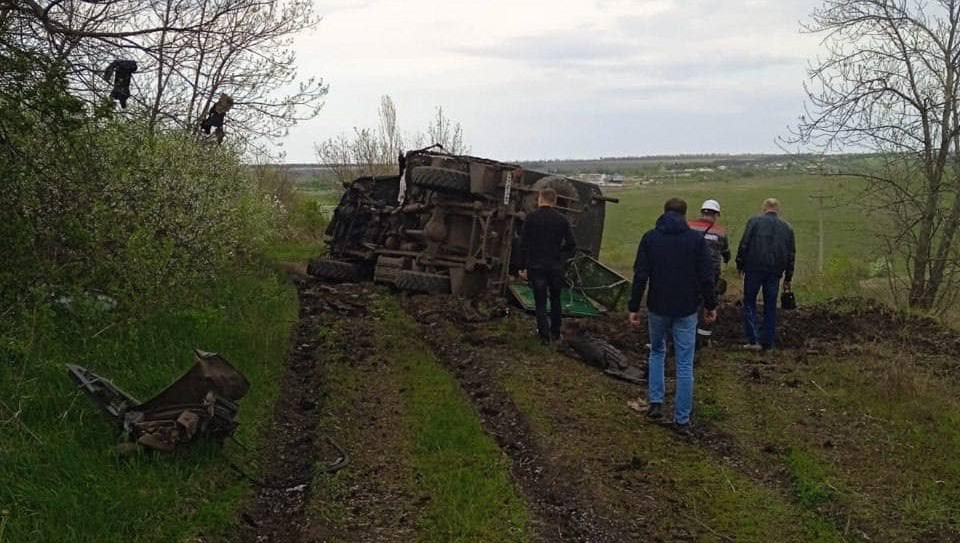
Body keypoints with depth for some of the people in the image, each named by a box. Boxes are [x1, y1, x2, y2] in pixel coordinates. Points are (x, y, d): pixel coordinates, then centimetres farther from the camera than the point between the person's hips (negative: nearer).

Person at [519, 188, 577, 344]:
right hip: (556, 266, 2)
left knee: (540, 302, 5)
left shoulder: (531, 218, -5)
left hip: (536, 266, -2)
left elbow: (524, 244, -7)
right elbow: (571, 245, 0)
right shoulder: (562, 220, 0)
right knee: (555, 299, 18)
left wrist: (524, 267, -3)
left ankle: (545, 335, 3)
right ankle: (555, 333, 23)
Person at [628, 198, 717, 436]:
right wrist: (711, 305, 6)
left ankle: (655, 402, 15)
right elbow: (706, 277, -6)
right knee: (684, 365, 5)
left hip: (658, 308, 1)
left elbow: (640, 276, -7)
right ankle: (682, 420, 8)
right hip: (686, 310, -1)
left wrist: (634, 307, 0)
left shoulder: (650, 238, -4)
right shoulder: (696, 239, -5)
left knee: (657, 352, 24)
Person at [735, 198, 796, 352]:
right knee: (770, 307, 9)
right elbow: (791, 254, 13)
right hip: (774, 272, 3)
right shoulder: (787, 227, 13)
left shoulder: (754, 222, 0)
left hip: (754, 269, -3)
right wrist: (788, 278, 17)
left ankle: (753, 340, -3)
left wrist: (740, 265, 3)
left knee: (749, 303, 6)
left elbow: (743, 245, -6)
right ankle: (767, 343, 10)